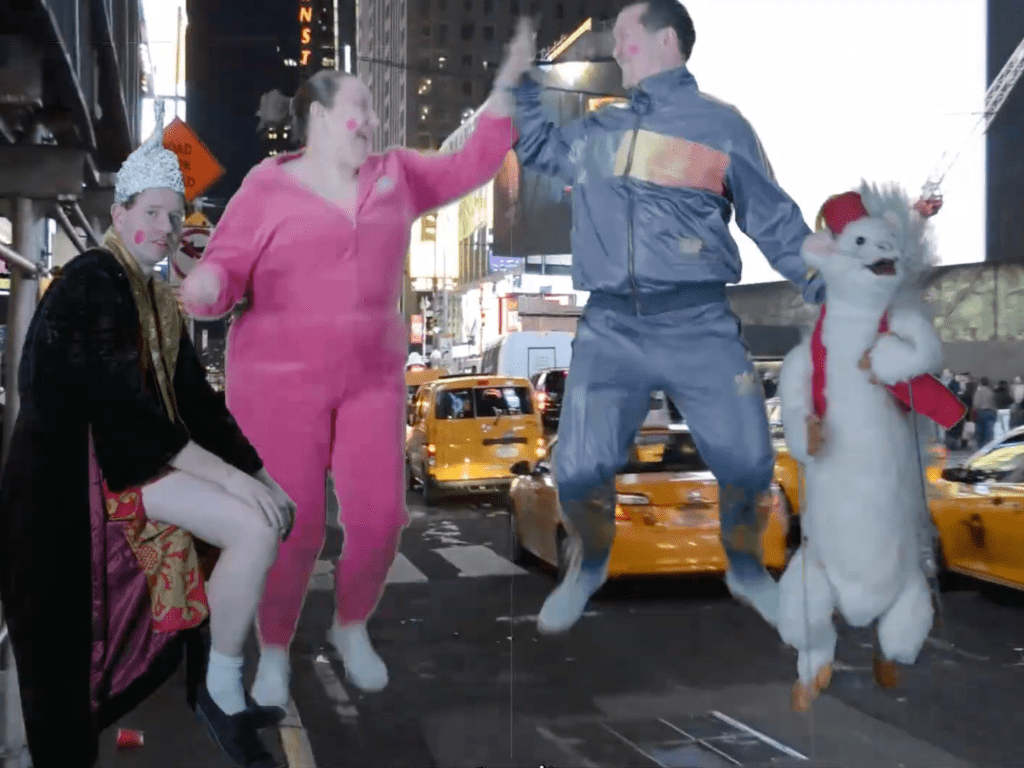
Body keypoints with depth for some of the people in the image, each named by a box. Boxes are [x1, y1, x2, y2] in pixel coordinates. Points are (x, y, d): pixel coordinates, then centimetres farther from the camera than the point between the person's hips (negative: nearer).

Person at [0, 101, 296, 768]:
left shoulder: (159, 299, 15)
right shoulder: (93, 281, -13)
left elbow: (195, 400, 11)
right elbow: (121, 403, -23)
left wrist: (260, 474, -1)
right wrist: (234, 478, -25)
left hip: (136, 453, 10)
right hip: (84, 463, -10)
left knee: (273, 514, 9)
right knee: (254, 530, -23)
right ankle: (223, 693, -5)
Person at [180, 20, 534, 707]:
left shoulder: (395, 176, 8)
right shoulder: (266, 191, -5)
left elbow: (473, 166, 10)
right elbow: (224, 272, -9)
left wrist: (508, 83, 3)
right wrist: (204, 287, -33)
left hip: (371, 380, 4)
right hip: (279, 383, -4)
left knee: (380, 517, -3)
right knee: (294, 528, -4)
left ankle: (352, 629, 26)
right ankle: (274, 652, 21)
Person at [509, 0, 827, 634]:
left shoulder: (721, 126, 3)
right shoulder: (596, 132, 16)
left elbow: (778, 223, 5)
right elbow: (537, 148, 35)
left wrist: (831, 292, -3)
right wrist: (522, 79, 25)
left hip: (700, 327, -2)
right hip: (610, 329, 3)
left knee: (748, 464, -4)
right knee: (579, 471, -3)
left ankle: (746, 569, 25)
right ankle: (588, 568, 27)